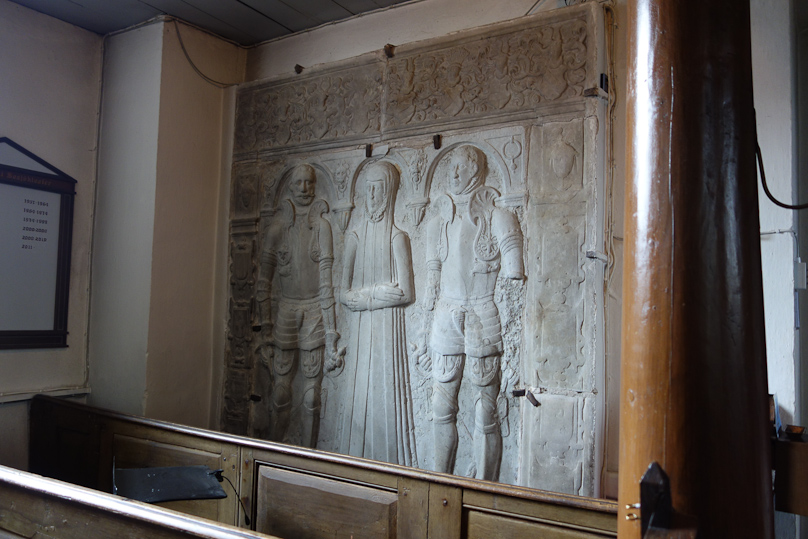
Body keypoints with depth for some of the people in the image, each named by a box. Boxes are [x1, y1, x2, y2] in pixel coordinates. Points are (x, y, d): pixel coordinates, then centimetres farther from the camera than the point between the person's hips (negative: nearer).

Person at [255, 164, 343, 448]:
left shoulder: (321, 225, 1)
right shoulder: (277, 228, 3)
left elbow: (326, 277, -2)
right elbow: (264, 280, 6)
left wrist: (331, 330, -7)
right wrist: (266, 324, 2)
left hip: (314, 311, -1)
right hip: (285, 310, 1)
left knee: (312, 394, 4)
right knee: (281, 391, 3)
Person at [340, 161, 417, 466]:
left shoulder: (397, 238, -5)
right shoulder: (355, 235, 9)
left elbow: (405, 293, -9)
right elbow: (344, 294, 7)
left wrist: (363, 294, -5)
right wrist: (378, 293, -8)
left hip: (388, 328, -4)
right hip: (361, 329, 4)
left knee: (387, 393, -2)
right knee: (360, 395, 7)